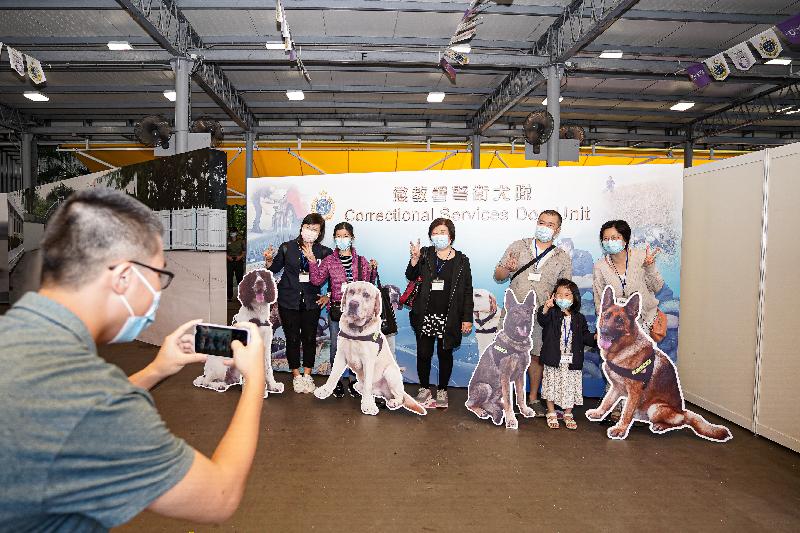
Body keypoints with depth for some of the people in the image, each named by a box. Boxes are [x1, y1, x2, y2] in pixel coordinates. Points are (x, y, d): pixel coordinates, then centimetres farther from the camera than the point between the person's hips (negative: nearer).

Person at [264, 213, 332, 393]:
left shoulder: (324, 252, -2)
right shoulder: (287, 247, -2)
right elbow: (275, 268, 9)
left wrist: (327, 296, -4)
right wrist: (269, 260, -11)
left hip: (312, 302, 1)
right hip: (288, 301, 0)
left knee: (309, 338, 8)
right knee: (292, 338, 6)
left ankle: (307, 375, 25)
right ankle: (296, 375, 23)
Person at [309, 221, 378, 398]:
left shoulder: (361, 261, 4)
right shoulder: (329, 261, 3)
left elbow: (368, 283, 4)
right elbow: (317, 280, -5)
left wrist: (373, 269, -11)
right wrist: (312, 262, -12)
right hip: (336, 309, 0)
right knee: (336, 346, 6)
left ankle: (352, 379, 19)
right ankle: (338, 380, 21)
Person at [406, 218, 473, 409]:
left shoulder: (461, 260, 1)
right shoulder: (425, 254, 4)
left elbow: (467, 291, 2)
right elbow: (411, 276, -5)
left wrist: (467, 318, -2)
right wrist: (415, 258, -22)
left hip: (449, 318, -1)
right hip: (425, 315, 1)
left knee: (445, 354, 10)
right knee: (423, 353, 7)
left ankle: (442, 390, 26)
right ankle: (424, 389, 25)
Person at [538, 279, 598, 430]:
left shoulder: (579, 318, 6)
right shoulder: (552, 314, -3)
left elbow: (585, 336, 9)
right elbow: (542, 320, -25)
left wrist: (594, 338, -12)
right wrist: (546, 308, -45)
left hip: (572, 361, 2)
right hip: (554, 360, -2)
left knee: (570, 388, 8)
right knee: (552, 387, 7)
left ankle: (568, 415, 27)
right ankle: (551, 414, 23)